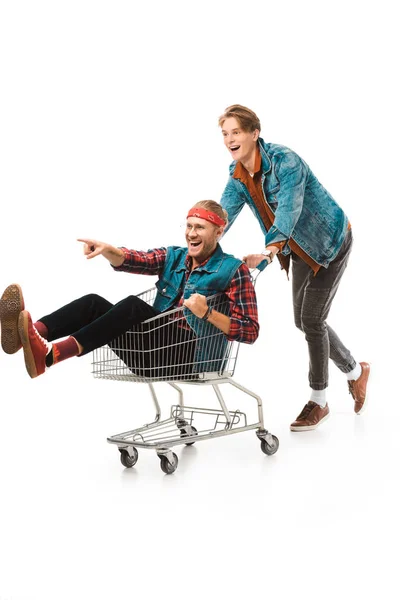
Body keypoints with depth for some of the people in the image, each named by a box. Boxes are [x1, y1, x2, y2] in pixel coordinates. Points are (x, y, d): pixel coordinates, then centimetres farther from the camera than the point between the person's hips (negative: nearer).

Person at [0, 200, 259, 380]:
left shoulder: (234, 270, 0)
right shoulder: (173, 257, 18)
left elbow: (250, 331, -8)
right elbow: (132, 260, 0)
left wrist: (207, 313, -23)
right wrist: (107, 250, -21)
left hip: (190, 357, -6)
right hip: (157, 353, 7)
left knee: (134, 306, -30)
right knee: (94, 303, -13)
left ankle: (48, 355, -48)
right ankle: (28, 334, -41)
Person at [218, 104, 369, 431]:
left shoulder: (285, 160, -30)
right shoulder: (238, 176, -7)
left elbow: (289, 209, -44)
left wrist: (268, 251, -60)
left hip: (330, 241, -8)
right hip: (299, 250, 8)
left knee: (312, 318, -8)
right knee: (304, 320, 11)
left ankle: (318, 402, 8)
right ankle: (355, 370, 32)